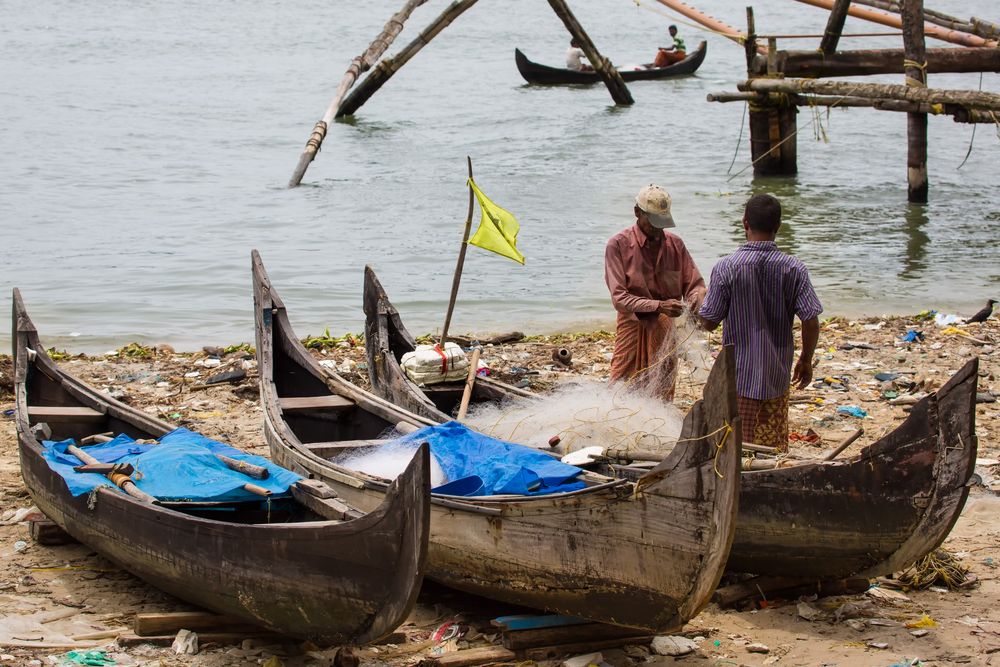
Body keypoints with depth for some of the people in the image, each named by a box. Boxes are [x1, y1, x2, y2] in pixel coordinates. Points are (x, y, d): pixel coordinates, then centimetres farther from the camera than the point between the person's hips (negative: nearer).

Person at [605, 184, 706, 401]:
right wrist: (658, 306, -28)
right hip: (633, 329, -4)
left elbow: (695, 284, 7)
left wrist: (695, 300, -18)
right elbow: (619, 298, -15)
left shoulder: (675, 244, 4)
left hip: (664, 333, 4)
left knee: (662, 398, 9)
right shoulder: (618, 245, -9)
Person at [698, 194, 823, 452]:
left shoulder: (727, 268, -12)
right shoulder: (793, 268, -7)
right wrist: (806, 360, 7)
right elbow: (811, 321, -8)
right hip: (778, 375, 2)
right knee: (776, 449, 14)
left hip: (739, 376, -2)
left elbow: (709, 322, -8)